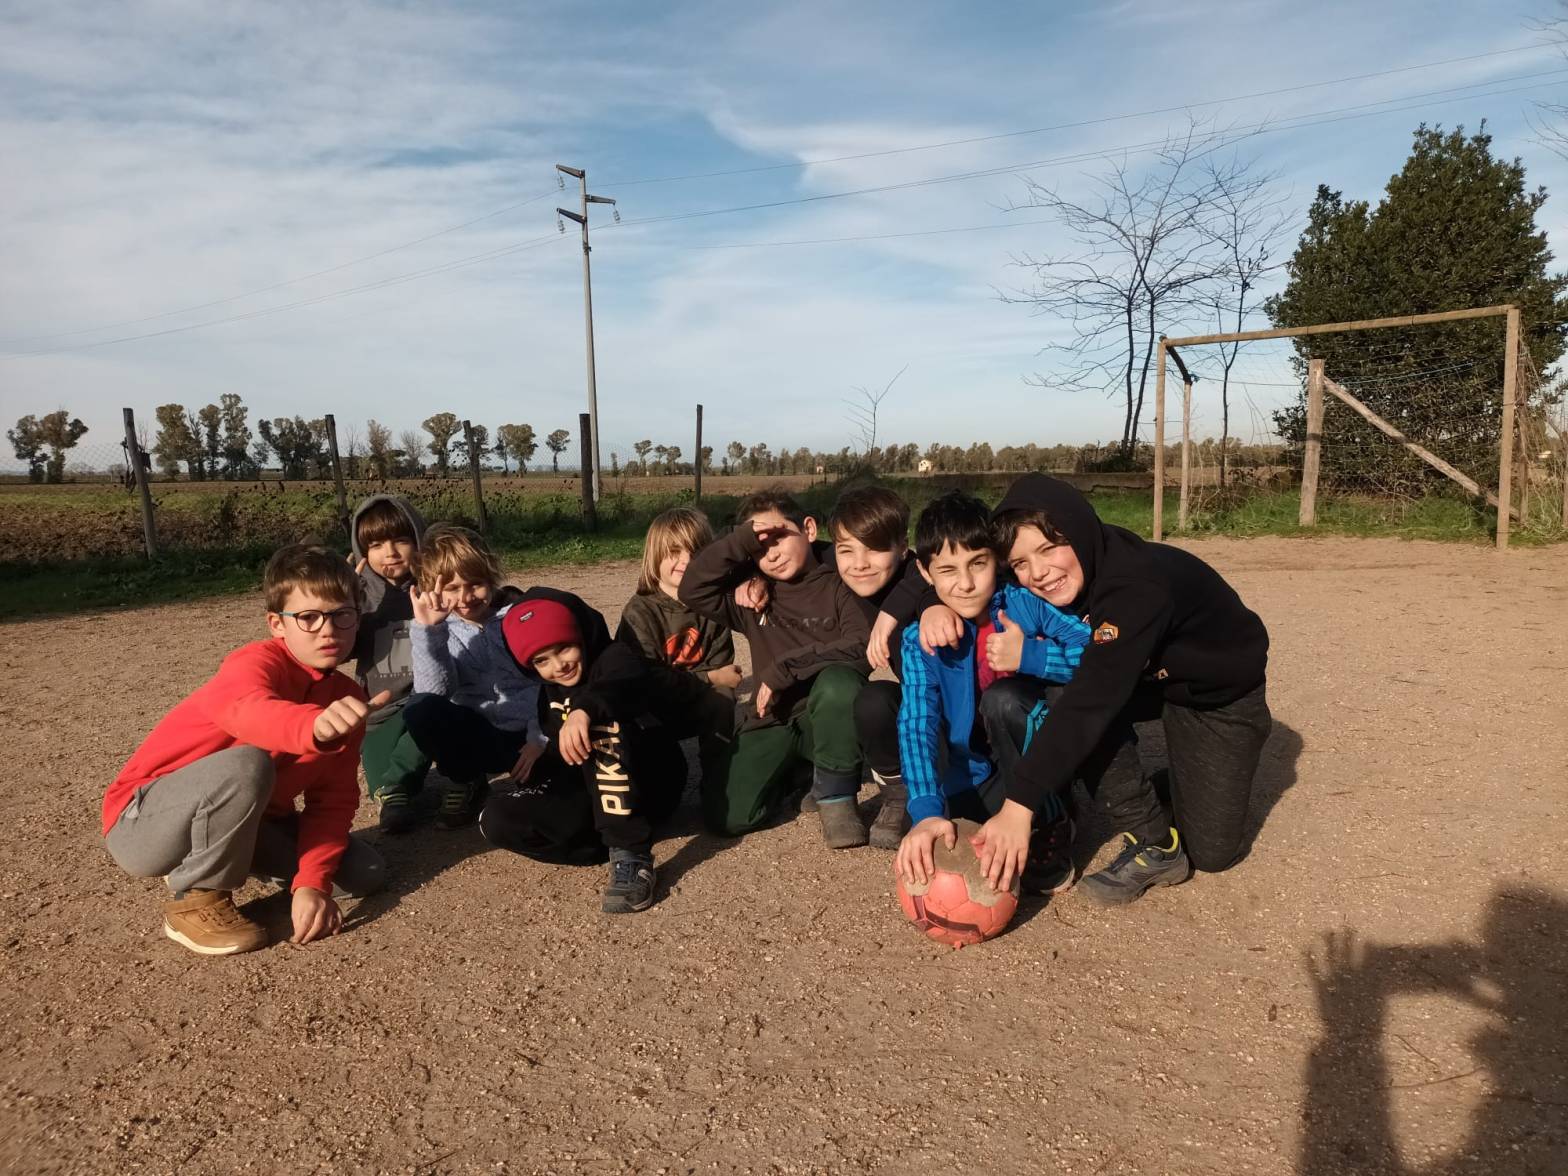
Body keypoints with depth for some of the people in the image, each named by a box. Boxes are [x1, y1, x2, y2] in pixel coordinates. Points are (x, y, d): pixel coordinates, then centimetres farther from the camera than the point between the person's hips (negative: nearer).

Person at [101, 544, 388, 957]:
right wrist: (315, 726, -73)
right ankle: (197, 899, -12)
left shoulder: (345, 700, -4)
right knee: (246, 764, -36)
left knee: (364, 872, -4)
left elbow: (333, 800, -7)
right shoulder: (259, 661, -25)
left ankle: (214, 860, 13)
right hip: (143, 824, -7)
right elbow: (247, 709, -51)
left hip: (244, 821, 7)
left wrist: (311, 883, -21)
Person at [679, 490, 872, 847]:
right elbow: (692, 589, -6)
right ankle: (791, 769, 17)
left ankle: (835, 796, -15)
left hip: (826, 718, -3)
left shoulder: (838, 587, -4)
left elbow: (862, 647, -19)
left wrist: (786, 668, -21)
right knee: (727, 817, -16)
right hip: (773, 720, 3)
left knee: (840, 681, -38)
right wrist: (742, 540, -11)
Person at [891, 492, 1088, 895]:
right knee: (936, 846, -22)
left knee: (1003, 698, -30)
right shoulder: (922, 639, -13)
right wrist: (926, 811, -40)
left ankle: (1048, 829, -13)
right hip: (975, 774, 1)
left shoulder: (1025, 604, -16)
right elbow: (916, 723, -26)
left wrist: (1029, 655, -32)